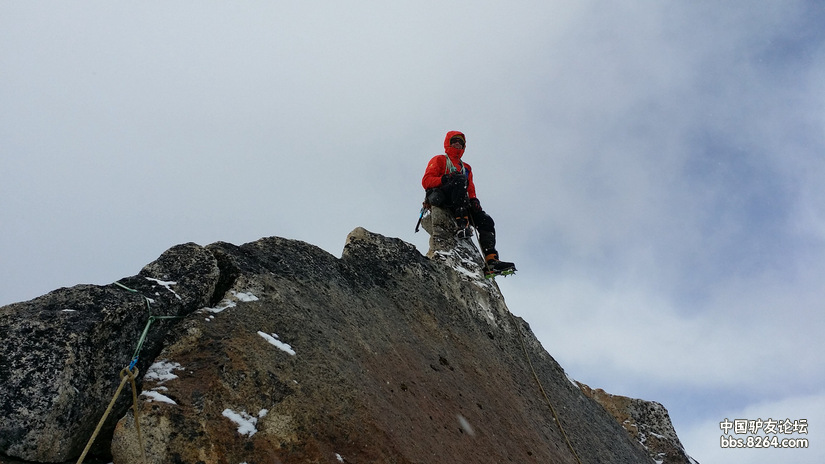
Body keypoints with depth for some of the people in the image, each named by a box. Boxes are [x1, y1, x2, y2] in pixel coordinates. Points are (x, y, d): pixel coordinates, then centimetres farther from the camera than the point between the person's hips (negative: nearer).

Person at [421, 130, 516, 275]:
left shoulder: (466, 168, 35)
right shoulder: (439, 160, 20)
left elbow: (470, 190, 25)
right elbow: (426, 181, 5)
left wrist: (474, 200, 1)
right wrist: (445, 179, -14)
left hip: (459, 206, 5)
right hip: (440, 197, -5)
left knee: (486, 221, -16)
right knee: (460, 179, -34)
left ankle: (491, 260, -26)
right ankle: (462, 225, -45)